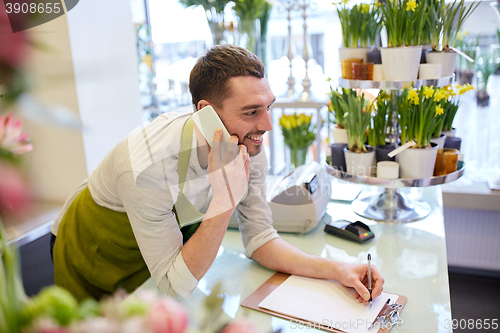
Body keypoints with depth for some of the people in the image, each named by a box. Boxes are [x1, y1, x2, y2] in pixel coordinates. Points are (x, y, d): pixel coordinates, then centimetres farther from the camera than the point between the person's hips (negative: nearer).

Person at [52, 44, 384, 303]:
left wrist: (337, 270, -24)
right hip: (93, 262, -4)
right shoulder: (148, 166, -40)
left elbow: (259, 238, -13)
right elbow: (176, 285, -31)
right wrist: (223, 204, -43)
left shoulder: (249, 148, -22)